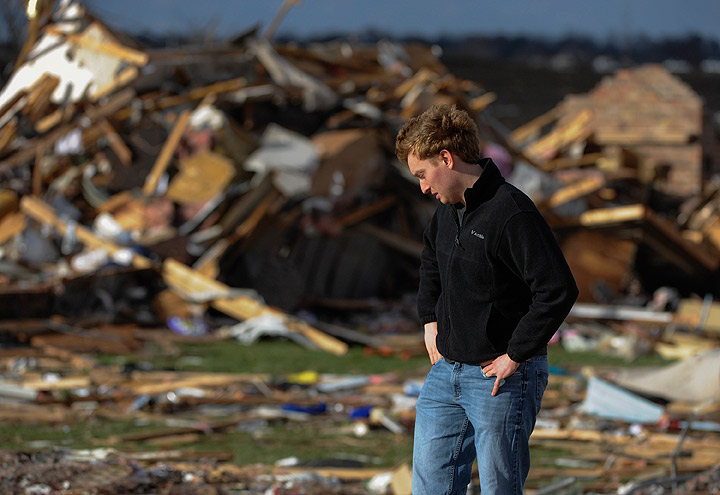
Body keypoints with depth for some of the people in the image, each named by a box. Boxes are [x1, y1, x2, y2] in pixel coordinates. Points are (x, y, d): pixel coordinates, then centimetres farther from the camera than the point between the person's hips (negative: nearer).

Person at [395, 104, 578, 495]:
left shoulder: (510, 213, -21)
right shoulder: (448, 207, 6)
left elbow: (559, 291, -26)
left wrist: (515, 356, -20)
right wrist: (430, 320, 18)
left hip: (500, 379, -8)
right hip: (446, 372, 8)